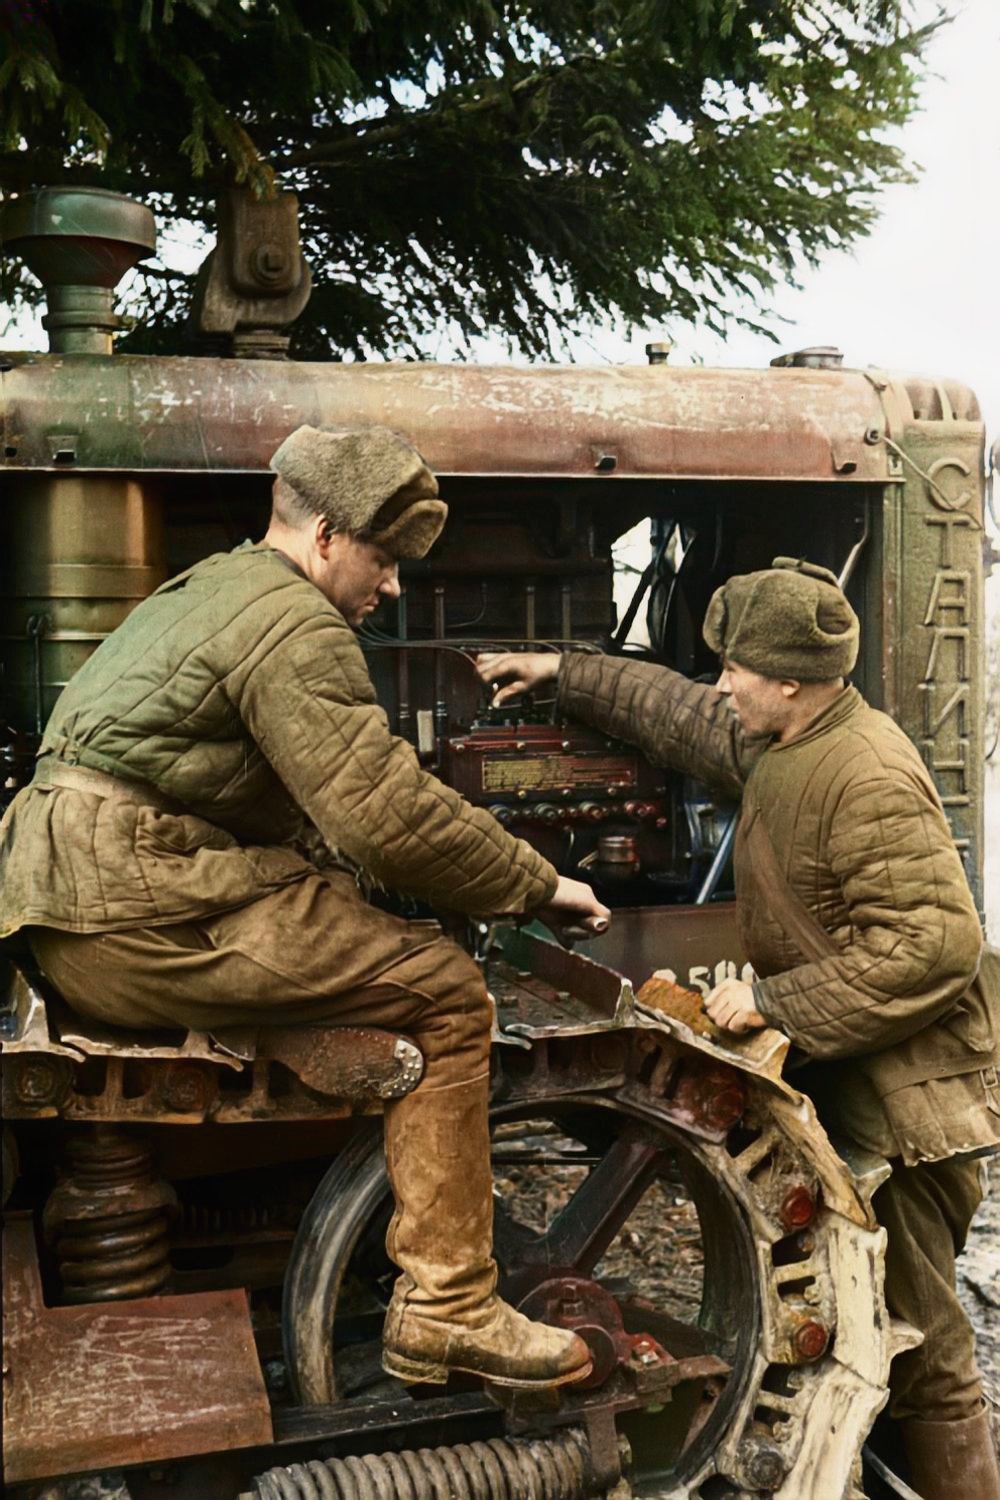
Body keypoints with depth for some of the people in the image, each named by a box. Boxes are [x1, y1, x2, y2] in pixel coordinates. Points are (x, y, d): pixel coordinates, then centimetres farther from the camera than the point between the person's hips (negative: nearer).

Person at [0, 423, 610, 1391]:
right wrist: (537, 885, -6)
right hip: (143, 917, -10)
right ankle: (446, 1310, -4)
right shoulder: (292, 628, -10)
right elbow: (388, 816, -19)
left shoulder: (207, 588, 23)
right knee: (446, 997, -8)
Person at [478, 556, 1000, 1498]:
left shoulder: (870, 781, -22)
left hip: (907, 1099, -9)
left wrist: (776, 1003, -23)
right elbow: (679, 717, 26)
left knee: (915, 1343, 0)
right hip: (841, 1082, 10)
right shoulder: (777, 745, 8)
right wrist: (563, 675, 28)